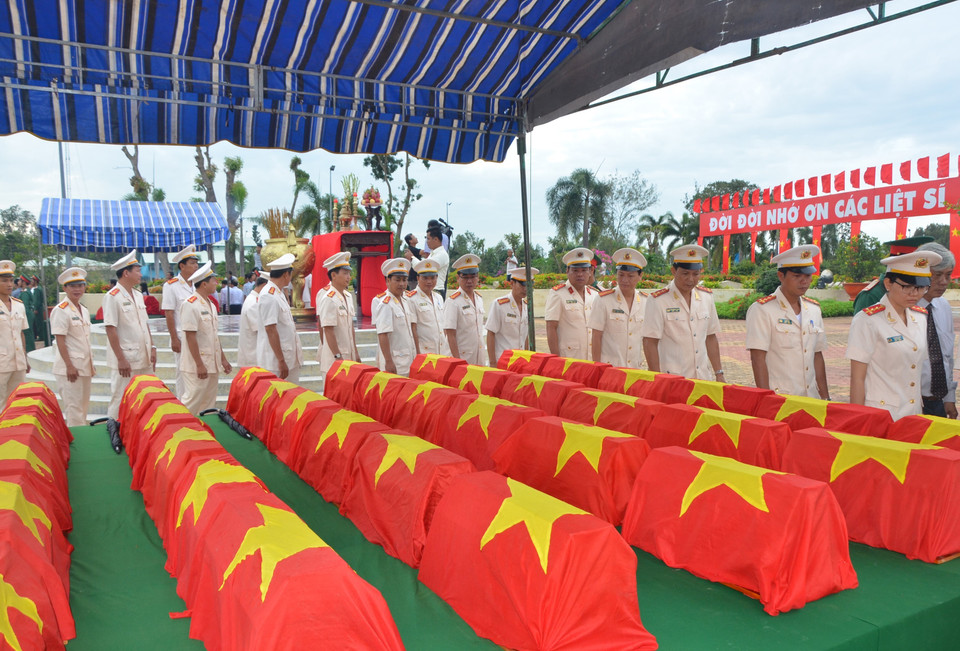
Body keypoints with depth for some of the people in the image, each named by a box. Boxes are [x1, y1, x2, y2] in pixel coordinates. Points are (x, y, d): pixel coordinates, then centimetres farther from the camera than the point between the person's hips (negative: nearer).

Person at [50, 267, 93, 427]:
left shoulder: (84, 310, 13)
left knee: (83, 405, 13)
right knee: (73, 407, -6)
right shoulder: (61, 310, -9)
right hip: (70, 367, -8)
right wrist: (69, 366, -19)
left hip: (85, 366, 8)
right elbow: (60, 341, -14)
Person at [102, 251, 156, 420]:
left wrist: (152, 348, 10)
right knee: (120, 402, -1)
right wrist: (121, 359, -17)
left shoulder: (138, 295, 14)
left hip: (144, 359, 7)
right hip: (125, 361, -7)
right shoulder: (112, 297, -10)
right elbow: (110, 329, -14)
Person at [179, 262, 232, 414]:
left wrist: (223, 359, 17)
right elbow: (190, 336, -18)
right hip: (196, 366, -9)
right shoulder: (190, 305, -14)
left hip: (213, 364, 9)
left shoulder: (210, 304, 14)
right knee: (192, 402, -5)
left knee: (208, 404, 12)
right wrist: (199, 364, -20)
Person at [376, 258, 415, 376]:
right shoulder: (386, 305, -13)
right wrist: (388, 362, -23)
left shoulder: (404, 302, 14)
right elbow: (382, 336, -19)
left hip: (406, 362, 8)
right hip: (394, 364, -8)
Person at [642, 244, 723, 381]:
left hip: (704, 379, 5)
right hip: (671, 381, -5)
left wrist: (719, 374, 12)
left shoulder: (706, 297, 10)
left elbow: (710, 338, 15)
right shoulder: (658, 301, -8)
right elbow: (650, 343, -9)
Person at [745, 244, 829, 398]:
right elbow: (758, 358, -13)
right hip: (777, 399, -6)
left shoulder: (814, 309, 12)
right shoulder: (762, 310, -9)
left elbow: (817, 356, 15)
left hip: (810, 398, 6)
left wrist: (825, 397, 12)